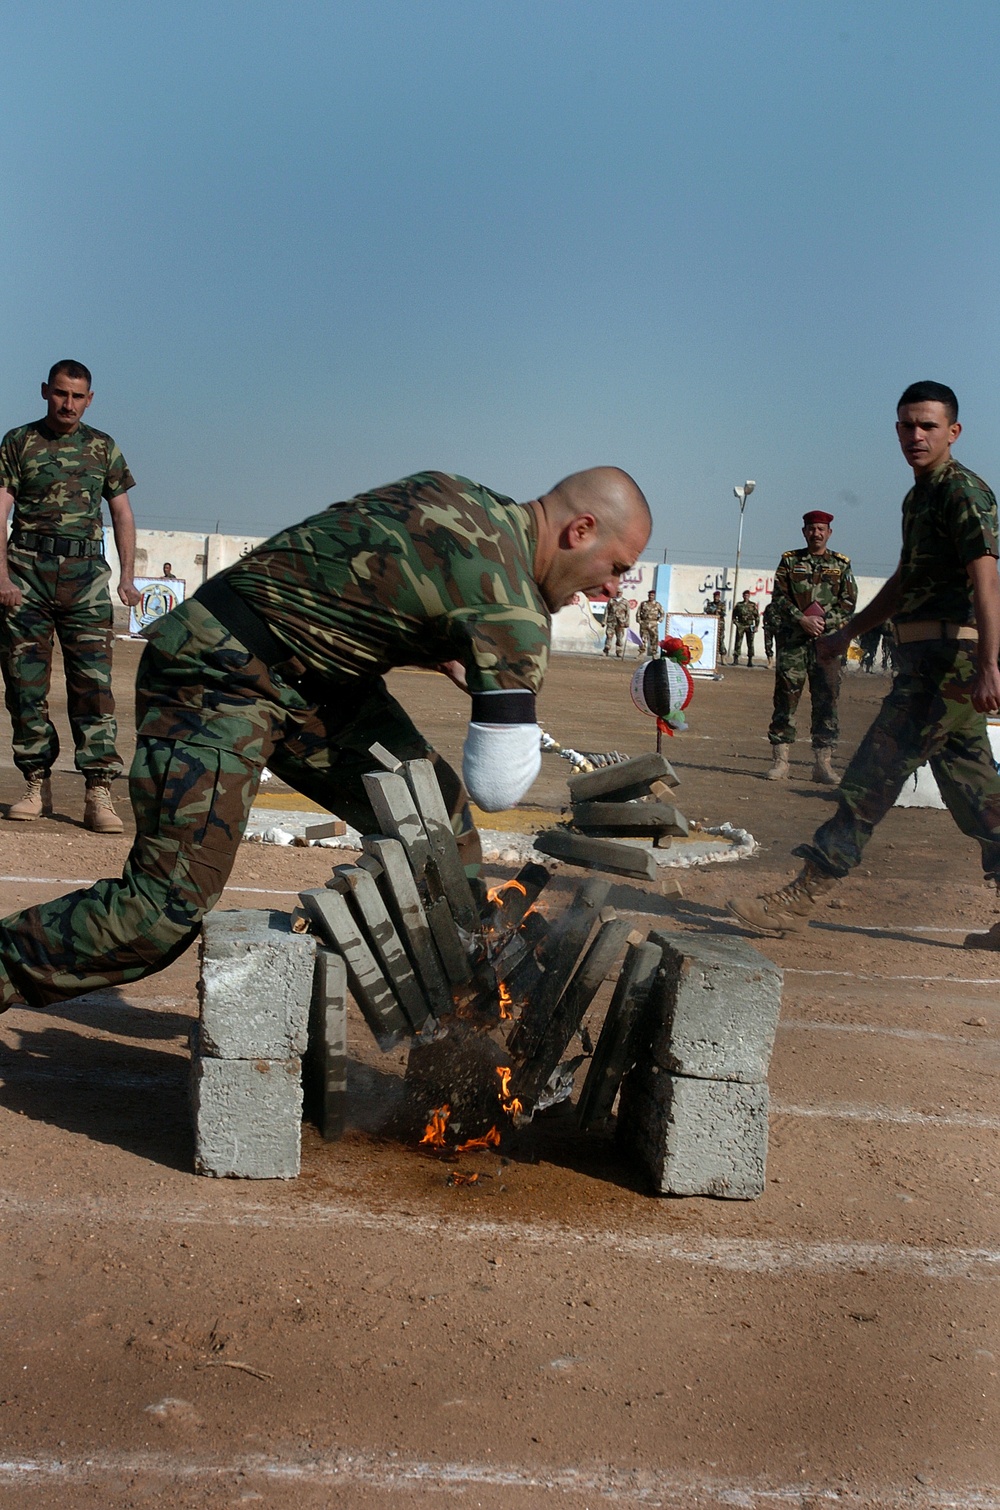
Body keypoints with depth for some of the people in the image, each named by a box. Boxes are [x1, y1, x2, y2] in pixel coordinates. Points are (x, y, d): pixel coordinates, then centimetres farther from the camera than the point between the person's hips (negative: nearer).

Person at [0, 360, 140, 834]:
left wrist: (127, 577, 5)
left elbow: (122, 515, 16)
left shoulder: (103, 447, 13)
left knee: (94, 683, -8)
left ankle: (98, 793, -10)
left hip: (86, 571, 1)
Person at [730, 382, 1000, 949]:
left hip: (947, 657, -10)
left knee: (875, 774, -9)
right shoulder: (920, 496, 20)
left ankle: (804, 896, -6)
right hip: (928, 657, 10)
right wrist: (849, 632, 33)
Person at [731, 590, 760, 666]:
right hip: (740, 626, 1)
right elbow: (734, 615, 15)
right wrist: (735, 622, 0)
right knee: (738, 642, -3)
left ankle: (750, 661, 6)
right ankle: (736, 659, 0)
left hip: (750, 626, -1)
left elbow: (757, 616, 3)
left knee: (750, 644, 1)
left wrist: (756, 626, -4)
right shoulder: (739, 605, 9)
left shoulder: (753, 605, 4)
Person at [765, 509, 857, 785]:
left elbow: (848, 603, 5)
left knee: (827, 700, 0)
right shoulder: (789, 561, 10)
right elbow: (779, 597, 2)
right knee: (786, 696, -4)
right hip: (793, 640, -1)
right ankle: (779, 760, -1)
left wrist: (824, 621, -10)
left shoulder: (841, 565, 11)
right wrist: (802, 620, -12)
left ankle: (823, 762, 5)